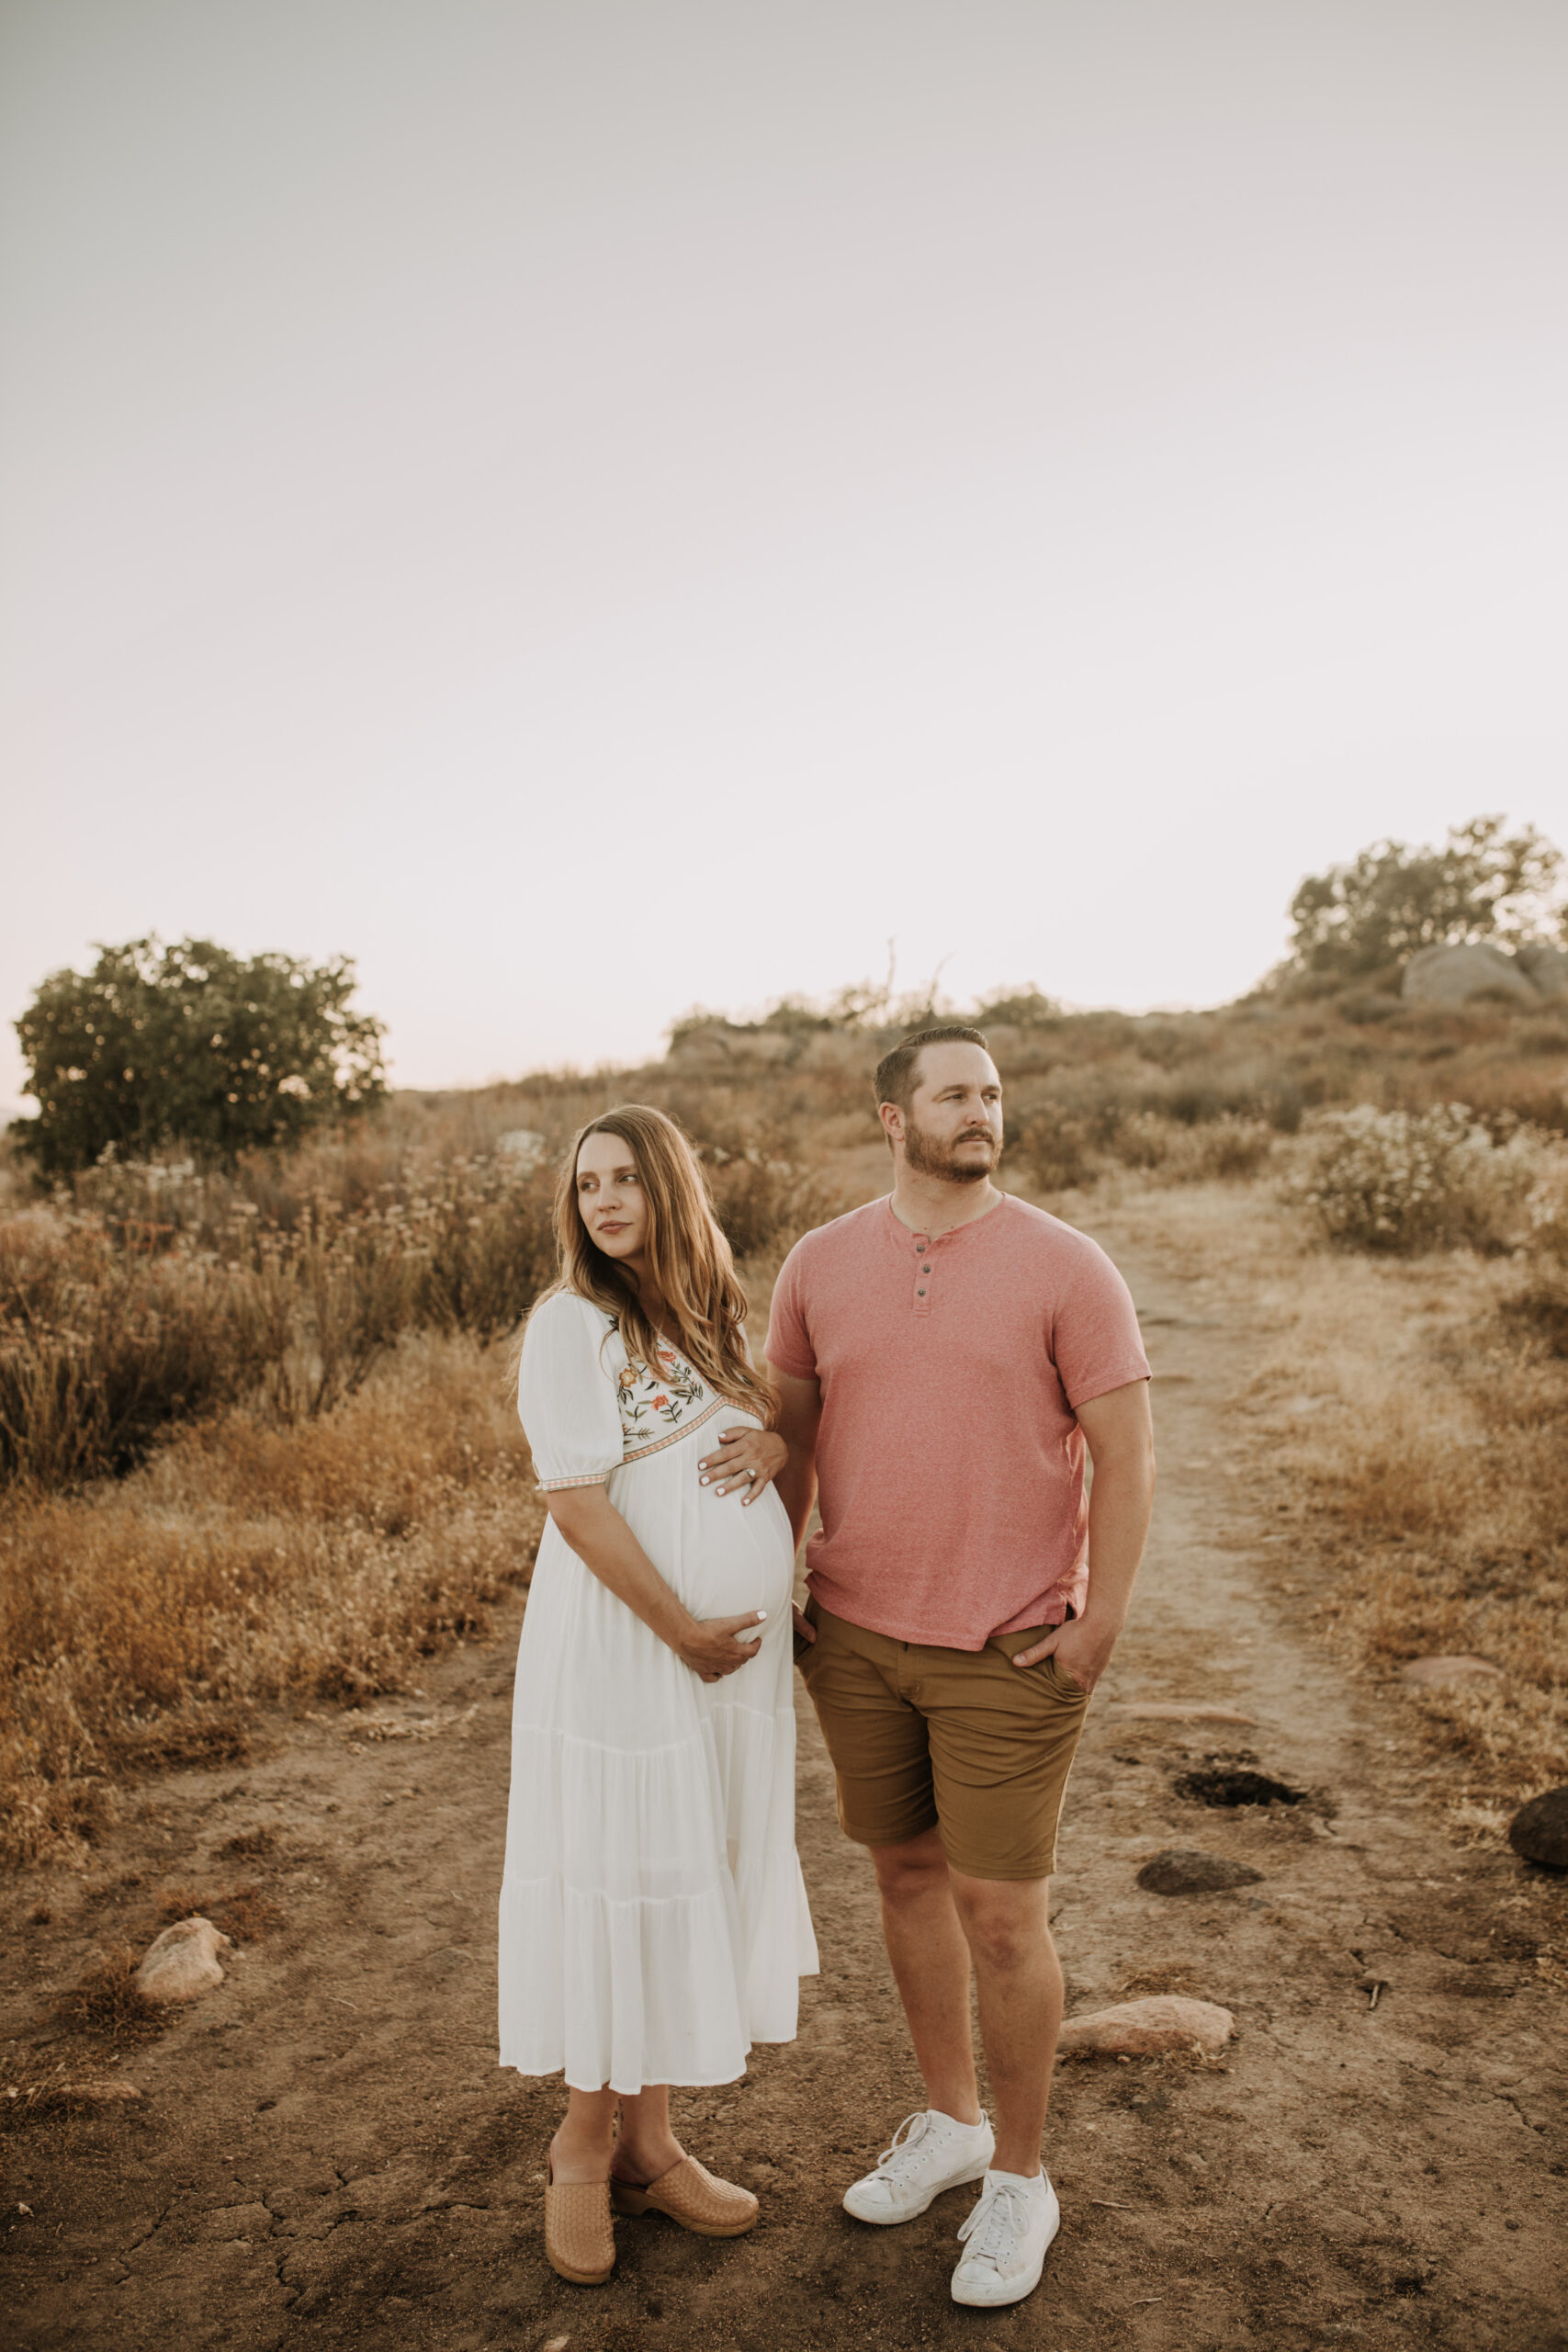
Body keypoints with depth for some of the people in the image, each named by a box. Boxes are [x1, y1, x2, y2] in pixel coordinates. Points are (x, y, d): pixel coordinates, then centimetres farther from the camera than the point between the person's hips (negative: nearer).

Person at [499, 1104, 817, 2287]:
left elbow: (786, 1412, 19)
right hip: (623, 1647, -6)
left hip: (742, 1652, 6)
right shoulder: (571, 1323, -12)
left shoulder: (719, 1313, 8)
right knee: (619, 1882, 5)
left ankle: (647, 2142, 31)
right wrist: (683, 1630, -16)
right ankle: (584, 2145, 27)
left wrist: (779, 1434, -5)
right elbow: (578, 1504, -16)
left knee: (702, 1877, 14)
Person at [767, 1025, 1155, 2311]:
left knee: (1001, 1918, 4)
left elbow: (1127, 1455, -9)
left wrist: (1098, 1627, -11)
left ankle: (1019, 2179, 28)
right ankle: (951, 2120, 41)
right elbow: (794, 1431, 10)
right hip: (857, 1638, 4)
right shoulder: (822, 1263, 0)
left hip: (1008, 1655, -4)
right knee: (908, 1876, 18)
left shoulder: (1065, 1266, -11)